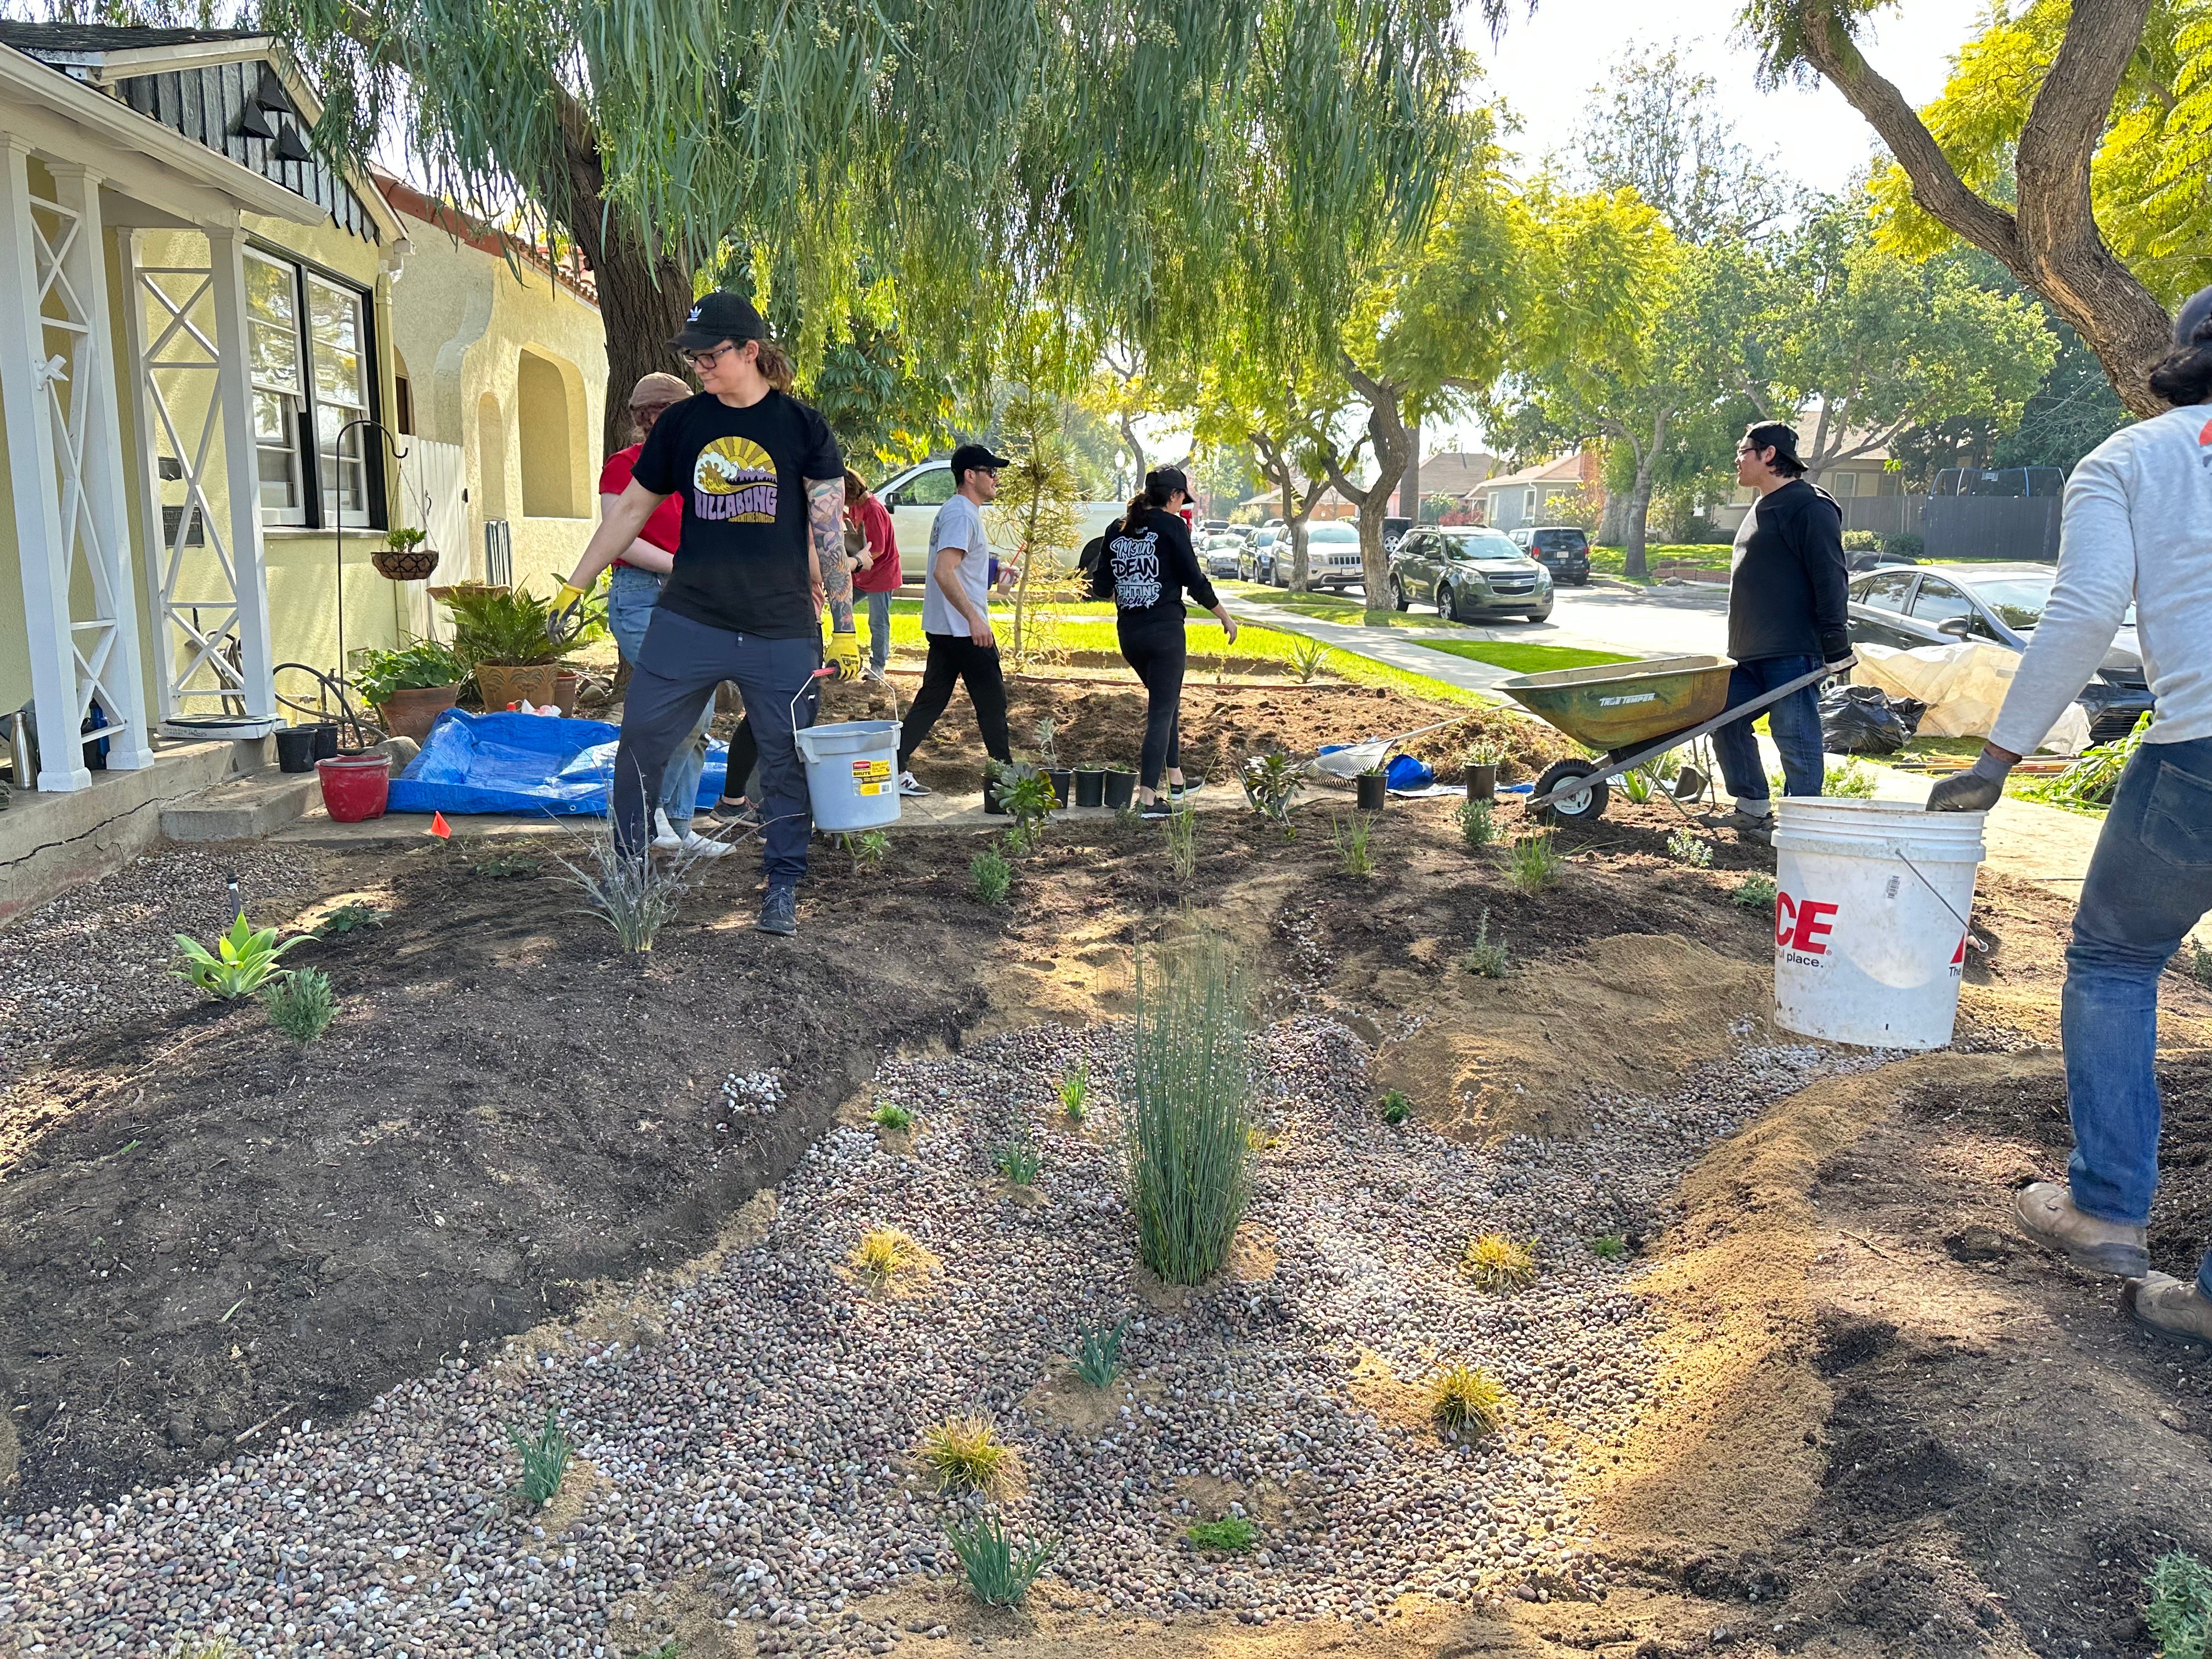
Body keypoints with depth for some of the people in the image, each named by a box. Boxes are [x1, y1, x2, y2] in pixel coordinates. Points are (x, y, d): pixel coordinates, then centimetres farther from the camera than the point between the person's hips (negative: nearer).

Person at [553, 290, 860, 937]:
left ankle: (783, 886, 18)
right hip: (688, 622, 2)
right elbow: (631, 510, 14)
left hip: (782, 632, -2)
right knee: (639, 745, 1)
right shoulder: (681, 423, 5)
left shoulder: (802, 427, -1)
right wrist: (574, 585, 13)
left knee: (787, 761, 4)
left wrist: (844, 627, -3)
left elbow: (830, 531, 0)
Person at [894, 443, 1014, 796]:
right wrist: (975, 618, -27)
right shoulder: (962, 515, -16)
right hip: (965, 631, -10)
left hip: (945, 630, 10)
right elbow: (944, 572, -26)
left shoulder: (952, 511, 17)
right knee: (992, 703, 0)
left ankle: (897, 770, 8)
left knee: (930, 701, 10)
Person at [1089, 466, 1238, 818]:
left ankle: (1175, 779, 31)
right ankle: (1148, 797, -7)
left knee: (1166, 700, 23)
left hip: (1128, 631, 6)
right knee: (1162, 710, -1)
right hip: (1164, 628, -6)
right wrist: (1225, 615, 5)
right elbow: (1194, 580, -7)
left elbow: (1101, 587, 9)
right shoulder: (1171, 525, -6)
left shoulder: (1118, 529, 10)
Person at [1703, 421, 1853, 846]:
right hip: (1750, 653, 10)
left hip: (1793, 652, -10)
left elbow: (1829, 581, -15)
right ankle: (1753, 808, 21)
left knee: (1795, 737, -5)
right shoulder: (1762, 508, 20)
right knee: (1727, 723, 10)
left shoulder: (1810, 508, -10)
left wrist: (1836, 645, -19)